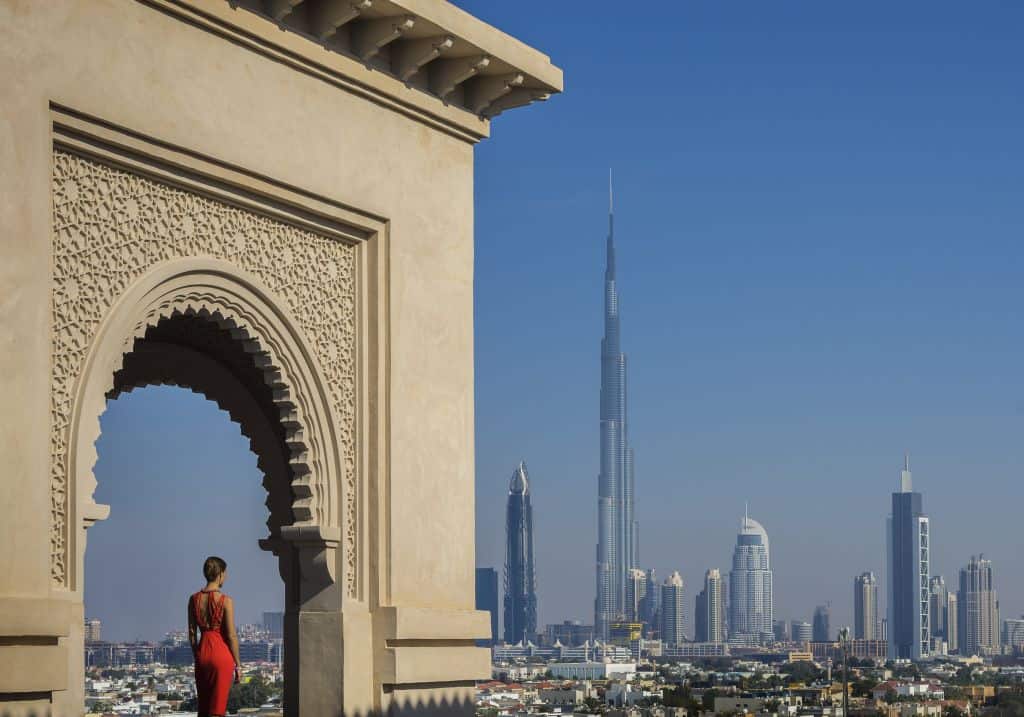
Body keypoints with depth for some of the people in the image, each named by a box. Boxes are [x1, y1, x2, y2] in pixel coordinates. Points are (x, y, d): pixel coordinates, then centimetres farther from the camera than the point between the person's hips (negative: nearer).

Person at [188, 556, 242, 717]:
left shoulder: (194, 599, 2)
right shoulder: (226, 601, -11)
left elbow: (192, 633, 6)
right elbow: (231, 635, -10)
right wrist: (238, 664, -2)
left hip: (202, 651, 5)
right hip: (221, 652, -5)